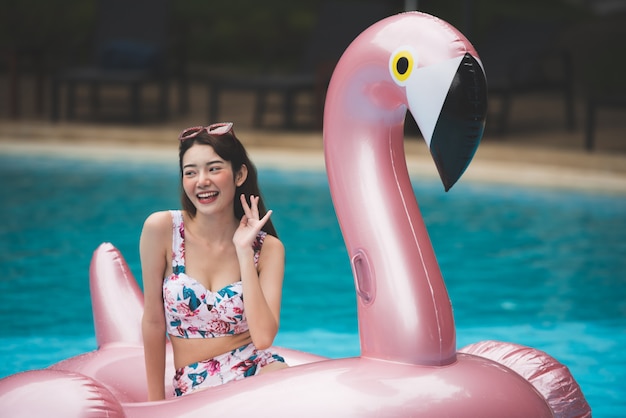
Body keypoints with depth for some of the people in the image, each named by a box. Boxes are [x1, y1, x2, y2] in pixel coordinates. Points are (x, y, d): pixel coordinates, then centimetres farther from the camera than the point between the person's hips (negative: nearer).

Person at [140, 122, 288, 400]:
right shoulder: (161, 228, -5)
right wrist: (155, 404, 4)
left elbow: (262, 338, -14)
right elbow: (153, 321, 1)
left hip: (256, 372, 1)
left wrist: (243, 251, -13)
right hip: (193, 387, -1)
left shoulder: (268, 248, 0)